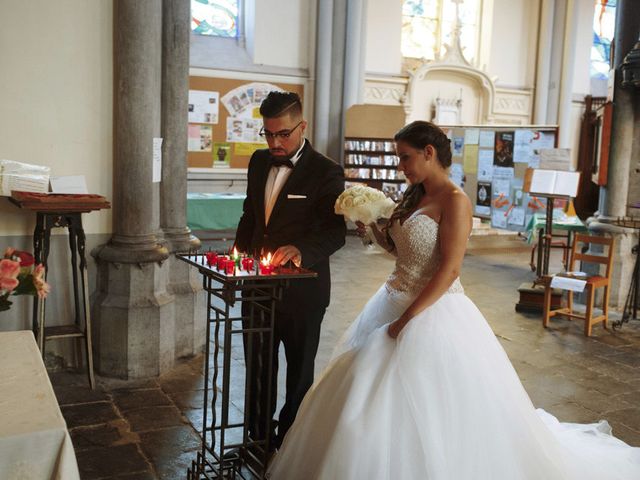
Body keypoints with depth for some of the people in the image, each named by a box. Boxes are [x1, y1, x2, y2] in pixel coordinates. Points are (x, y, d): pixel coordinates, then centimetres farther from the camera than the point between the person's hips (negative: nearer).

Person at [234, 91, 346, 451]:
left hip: (302, 290, -5)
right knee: (258, 367, 18)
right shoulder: (259, 162, 6)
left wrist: (301, 250, -34)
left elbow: (335, 231, -17)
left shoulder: (326, 172, -12)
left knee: (299, 372, 13)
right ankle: (259, 437, 36)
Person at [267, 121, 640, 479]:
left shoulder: (455, 200, -14)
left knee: (422, 410, -1)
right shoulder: (415, 197, 11)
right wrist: (373, 225, 2)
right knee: (374, 405, 15)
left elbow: (449, 270, -20)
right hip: (396, 305, 9)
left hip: (431, 314, -9)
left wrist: (407, 319, -21)